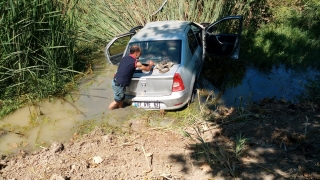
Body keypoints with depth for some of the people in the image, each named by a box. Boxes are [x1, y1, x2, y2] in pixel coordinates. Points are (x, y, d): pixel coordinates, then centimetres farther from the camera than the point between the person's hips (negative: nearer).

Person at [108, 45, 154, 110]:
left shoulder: (124, 58, 7)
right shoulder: (135, 62, -15)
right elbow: (147, 69, -1)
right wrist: (151, 64, 22)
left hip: (114, 81, 7)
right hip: (119, 85, -7)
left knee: (121, 98, 24)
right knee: (118, 101, 14)